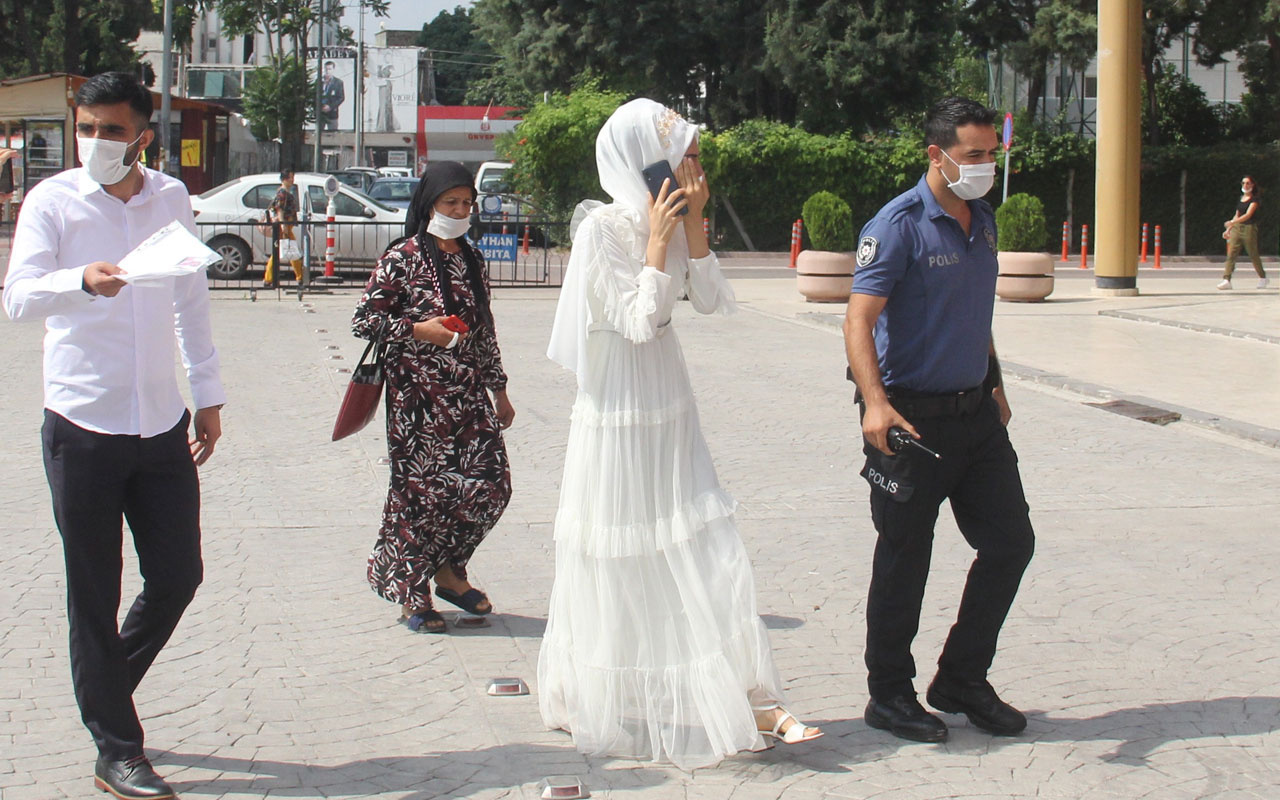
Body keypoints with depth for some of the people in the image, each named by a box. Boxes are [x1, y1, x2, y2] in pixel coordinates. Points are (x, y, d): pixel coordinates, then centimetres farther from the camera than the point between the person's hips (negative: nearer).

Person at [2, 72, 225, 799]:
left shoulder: (171, 199, 7)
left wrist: (208, 394, 16)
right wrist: (83, 280, -36)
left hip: (162, 423, 4)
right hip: (83, 427, -4)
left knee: (178, 576, 8)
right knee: (96, 596, 2)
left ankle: (105, 691, 33)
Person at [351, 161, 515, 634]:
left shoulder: (471, 261, 13)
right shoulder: (403, 258, -5)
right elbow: (364, 320, -8)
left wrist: (499, 390, 20)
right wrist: (417, 329, -17)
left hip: (469, 392, 6)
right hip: (419, 395, -6)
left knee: (491, 484, 0)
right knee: (422, 489, -2)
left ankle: (448, 570, 21)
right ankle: (412, 591, 16)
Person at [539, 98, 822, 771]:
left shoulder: (672, 222, 6)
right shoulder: (602, 228, -15)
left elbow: (714, 301, 1)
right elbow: (638, 320, -20)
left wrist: (694, 224, -5)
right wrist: (658, 241, -16)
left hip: (671, 417, 7)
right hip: (619, 419, -7)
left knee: (711, 557, 2)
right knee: (621, 567, 5)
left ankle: (746, 702, 5)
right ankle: (600, 706, 22)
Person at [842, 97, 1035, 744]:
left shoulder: (983, 221, 11)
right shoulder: (899, 225, -13)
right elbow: (859, 318, -21)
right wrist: (875, 402, -34)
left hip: (976, 412, 8)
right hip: (912, 417, -8)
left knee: (1010, 541, 9)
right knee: (904, 562, 3)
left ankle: (963, 680, 23)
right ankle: (889, 695, 19)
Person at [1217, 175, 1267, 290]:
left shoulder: (1254, 199, -8)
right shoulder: (1241, 198, 14)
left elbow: (1248, 215, -20)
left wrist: (1232, 222, -32)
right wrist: (1228, 229, 18)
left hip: (1249, 228, -6)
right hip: (1237, 229, 6)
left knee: (1253, 255, 5)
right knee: (1231, 254, -8)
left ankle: (1263, 278, 24)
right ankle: (1226, 280, -15)